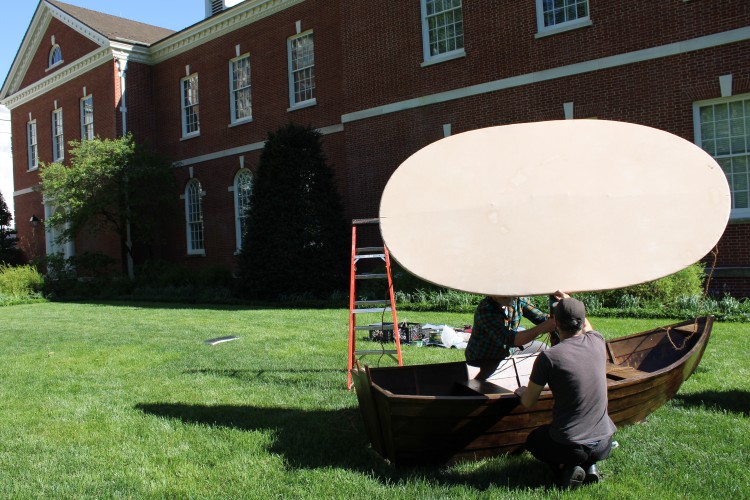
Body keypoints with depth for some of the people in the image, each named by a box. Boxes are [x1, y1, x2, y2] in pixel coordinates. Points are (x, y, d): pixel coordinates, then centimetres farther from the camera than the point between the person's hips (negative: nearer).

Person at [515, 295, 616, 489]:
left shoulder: (549, 357, -18)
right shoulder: (597, 342, -5)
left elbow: (528, 403, -5)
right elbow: (587, 326, 24)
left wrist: (521, 391, 17)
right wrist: (570, 301, 38)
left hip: (568, 446, -4)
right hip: (603, 445, 5)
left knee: (533, 440, 28)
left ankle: (565, 468, 2)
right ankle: (590, 466, 10)